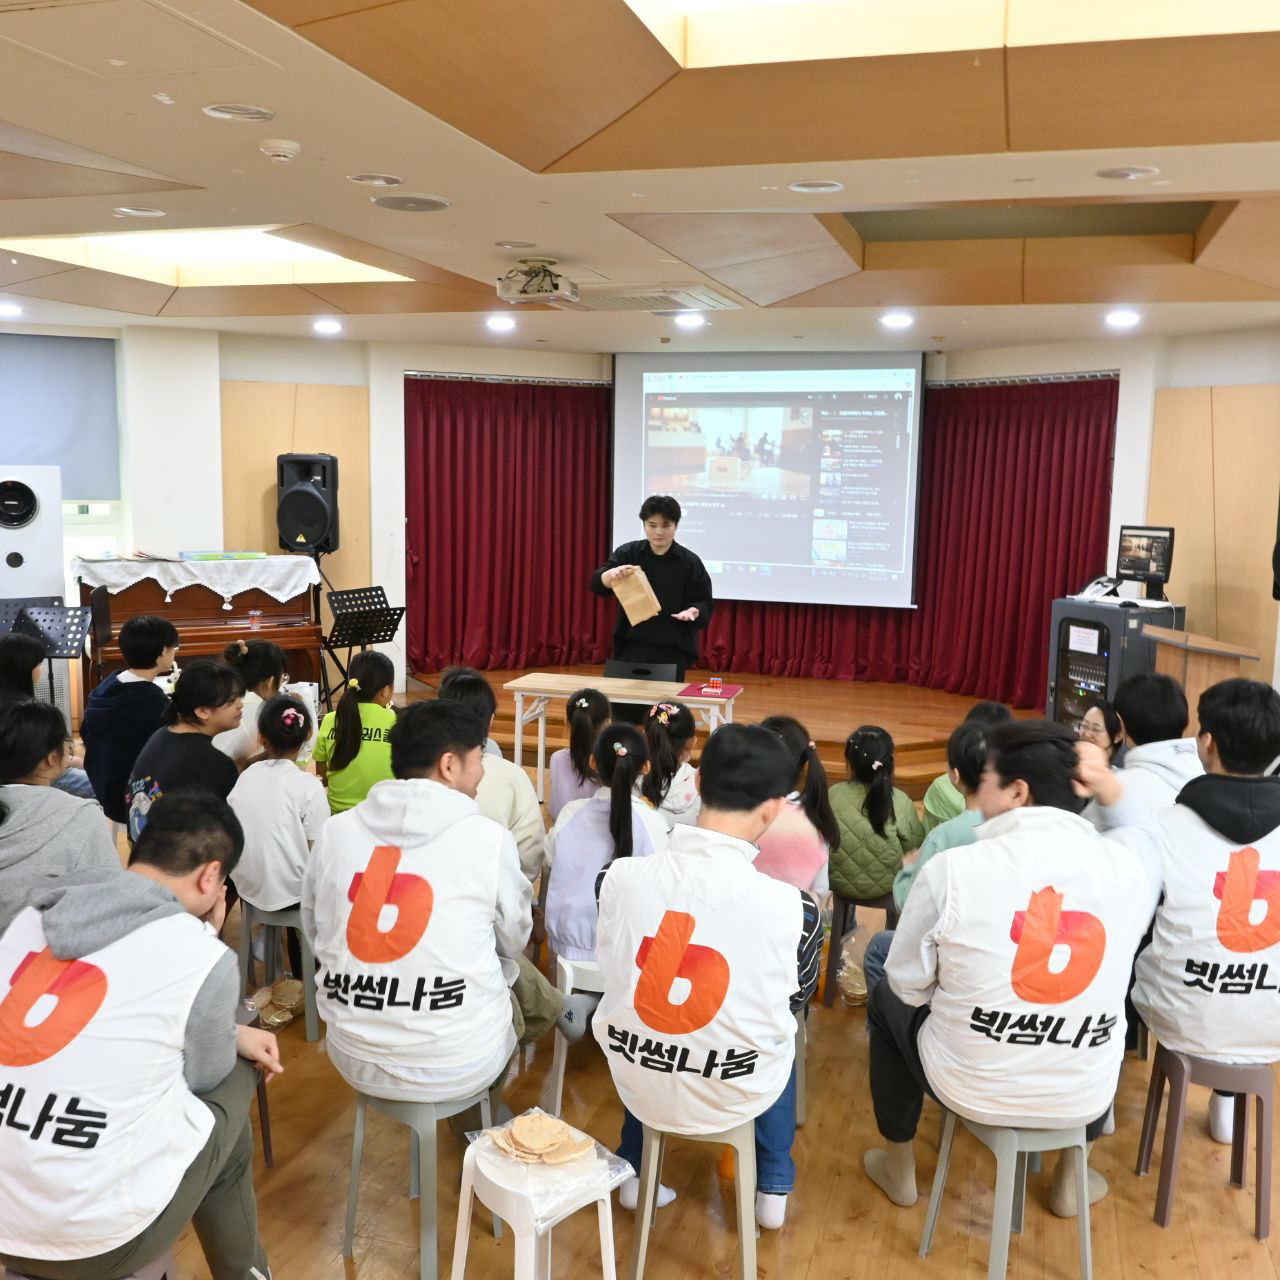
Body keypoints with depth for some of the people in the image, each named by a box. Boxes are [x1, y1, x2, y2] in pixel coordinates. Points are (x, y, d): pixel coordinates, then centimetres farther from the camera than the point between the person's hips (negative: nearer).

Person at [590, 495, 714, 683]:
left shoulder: (690, 562, 1)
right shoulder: (627, 553, 3)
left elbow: (704, 603, 3)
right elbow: (597, 583, -7)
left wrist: (693, 611, -20)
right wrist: (611, 574, -30)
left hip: (672, 653, -1)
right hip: (631, 648, 1)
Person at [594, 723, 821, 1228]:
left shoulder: (620, 876, -18)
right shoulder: (793, 908, -24)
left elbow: (613, 967, 0)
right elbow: (796, 998, -4)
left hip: (634, 1080, 2)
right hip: (734, 1096, -1)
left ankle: (632, 1172, 44)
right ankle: (773, 1191, 41)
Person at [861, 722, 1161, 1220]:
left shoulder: (952, 869, -19)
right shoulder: (1128, 866, -12)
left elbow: (908, 985, -7)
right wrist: (1111, 789, 0)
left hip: (966, 1088, -2)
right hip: (1084, 1098, 3)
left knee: (886, 1001, 29)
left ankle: (898, 1167, 42)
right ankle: (1070, 1179, 45)